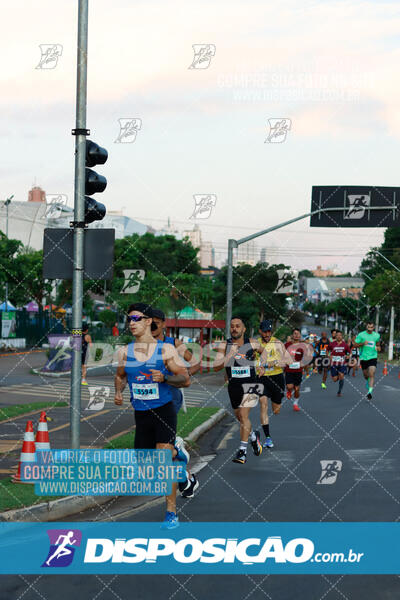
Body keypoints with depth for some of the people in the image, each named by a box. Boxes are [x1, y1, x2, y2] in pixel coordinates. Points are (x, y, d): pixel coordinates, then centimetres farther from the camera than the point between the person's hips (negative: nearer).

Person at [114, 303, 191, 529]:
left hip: (164, 411, -5)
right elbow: (120, 376, 21)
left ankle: (172, 513, -7)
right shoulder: (125, 352, 3)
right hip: (141, 414, 5)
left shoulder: (166, 350, -7)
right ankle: (176, 452, 42)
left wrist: (165, 378, -23)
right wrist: (119, 392, 1)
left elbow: (186, 379, -6)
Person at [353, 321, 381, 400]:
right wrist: (363, 343, -19)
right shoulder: (361, 335, -5)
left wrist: (378, 347, 3)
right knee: (365, 374, 14)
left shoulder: (377, 335, 4)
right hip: (363, 357, 1)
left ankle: (370, 392, -22)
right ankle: (367, 381, 51)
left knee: (372, 374, -16)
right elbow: (355, 345, -2)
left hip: (373, 357, -1)